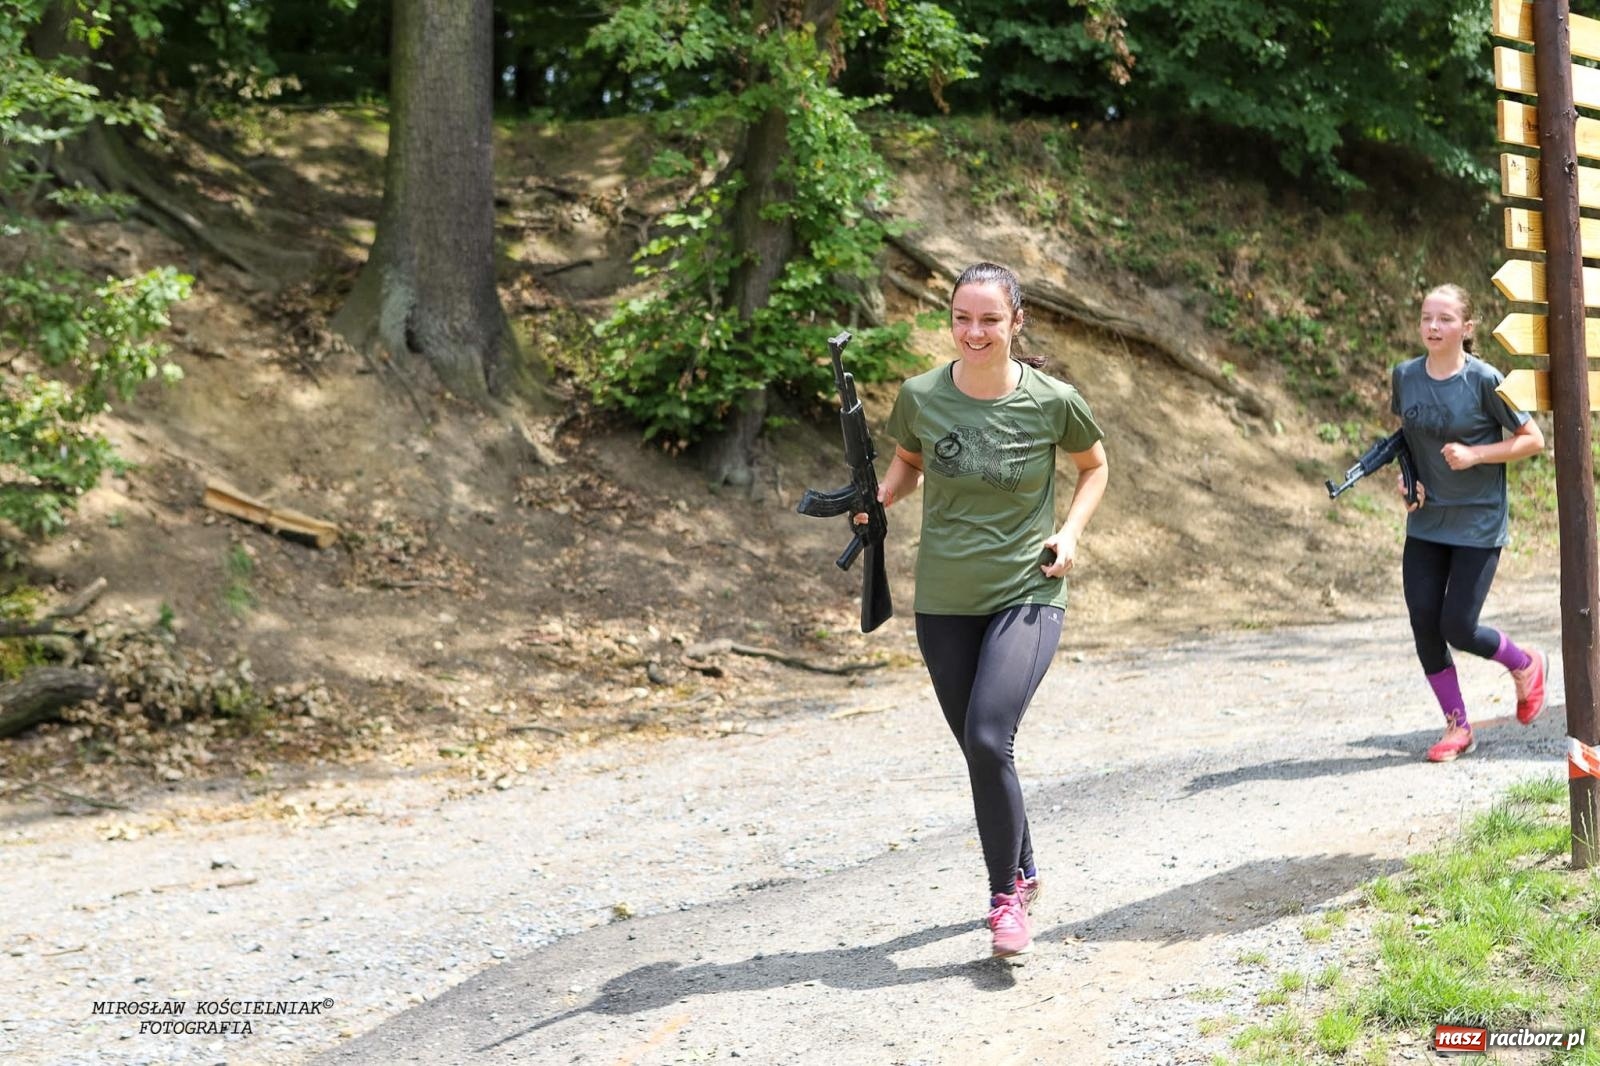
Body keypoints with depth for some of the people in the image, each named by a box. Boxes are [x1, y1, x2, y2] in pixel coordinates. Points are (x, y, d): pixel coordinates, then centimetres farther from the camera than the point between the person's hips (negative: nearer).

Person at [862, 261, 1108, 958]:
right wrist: (881, 497, -5)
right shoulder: (920, 396, -5)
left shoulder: (1052, 402, -9)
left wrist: (1071, 531, -6)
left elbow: (1094, 466, 10)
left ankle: (1006, 894, -2)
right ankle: (1022, 873, 34)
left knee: (988, 738, -20)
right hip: (944, 602, 3)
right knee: (979, 751, 12)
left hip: (1027, 594, -3)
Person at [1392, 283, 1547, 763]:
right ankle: (1457, 727, 16)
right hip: (1425, 522, 5)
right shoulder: (1404, 377, 0)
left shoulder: (1484, 381, -14)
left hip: (1478, 525, -5)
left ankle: (1526, 665, 27)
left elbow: (1533, 439, -8)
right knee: (1423, 624, 0)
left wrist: (1474, 455, -20)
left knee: (1457, 627, -6)